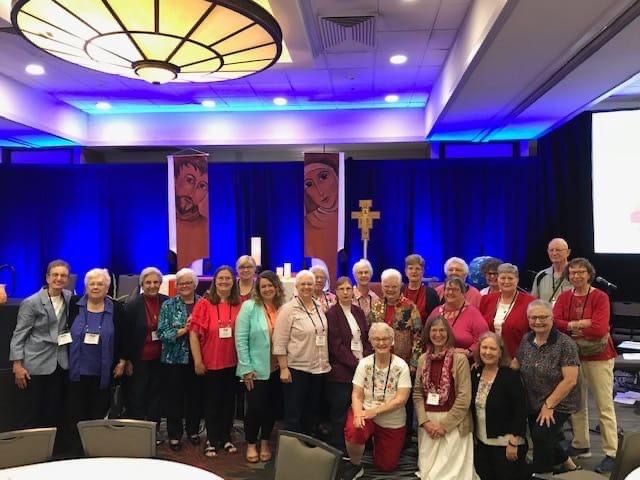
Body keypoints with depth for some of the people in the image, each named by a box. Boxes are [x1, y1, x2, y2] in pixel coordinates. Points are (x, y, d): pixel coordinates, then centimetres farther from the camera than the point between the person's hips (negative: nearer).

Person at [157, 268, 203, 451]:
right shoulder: (168, 305, 0)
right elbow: (162, 333, -7)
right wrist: (183, 330, -17)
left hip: (197, 358, 1)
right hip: (175, 358, -1)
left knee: (196, 396, 11)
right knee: (174, 398, 6)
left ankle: (193, 430, 29)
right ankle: (174, 435, 20)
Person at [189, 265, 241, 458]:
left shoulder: (239, 305, 0)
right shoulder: (204, 303, -9)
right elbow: (194, 333, -10)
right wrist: (197, 361, -11)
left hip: (232, 362, 3)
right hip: (210, 363, -3)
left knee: (229, 400, 14)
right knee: (212, 401, 9)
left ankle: (226, 437, 28)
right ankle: (211, 440, 22)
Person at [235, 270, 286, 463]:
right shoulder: (249, 307, -8)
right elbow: (240, 339, -10)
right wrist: (246, 368, -13)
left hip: (278, 368, 3)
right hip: (256, 369, -3)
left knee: (272, 406, 13)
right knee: (255, 407, 4)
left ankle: (265, 442, 34)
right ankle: (251, 444, 27)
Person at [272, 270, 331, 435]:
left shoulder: (319, 307, 8)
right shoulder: (288, 309, -11)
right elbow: (279, 342, -13)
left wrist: (325, 362, 12)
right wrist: (283, 368, -17)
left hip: (318, 368, 6)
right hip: (296, 368, -6)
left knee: (312, 412, 16)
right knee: (293, 415, 2)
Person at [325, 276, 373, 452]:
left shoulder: (358, 311, 12)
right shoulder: (332, 314, -6)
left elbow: (366, 338, 13)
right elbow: (336, 345, -11)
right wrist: (355, 363, -13)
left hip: (362, 368, 5)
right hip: (342, 371, -5)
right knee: (340, 413, 2)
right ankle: (338, 449, 15)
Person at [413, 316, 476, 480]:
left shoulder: (460, 359, -7)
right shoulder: (423, 359, 7)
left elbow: (464, 398, -11)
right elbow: (417, 393, 7)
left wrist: (444, 424, -13)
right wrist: (424, 421, -7)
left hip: (453, 424, -4)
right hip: (428, 423, 4)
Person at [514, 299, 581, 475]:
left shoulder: (565, 344, -19)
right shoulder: (526, 340, -2)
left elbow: (570, 380, -22)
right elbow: (515, 366, 8)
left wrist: (549, 405, -20)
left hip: (559, 404, -6)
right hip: (533, 404, 6)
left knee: (541, 435, -15)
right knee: (541, 440, 16)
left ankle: (540, 473, 9)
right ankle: (568, 464, 43)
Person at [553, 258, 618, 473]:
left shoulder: (600, 297, -9)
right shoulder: (564, 297, 4)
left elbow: (600, 328, -20)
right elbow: (555, 322, -8)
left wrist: (570, 326, -11)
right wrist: (581, 323, -19)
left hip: (598, 356, -5)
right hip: (572, 355, 5)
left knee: (604, 406, 0)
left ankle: (611, 453, 10)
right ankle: (581, 445, 29)